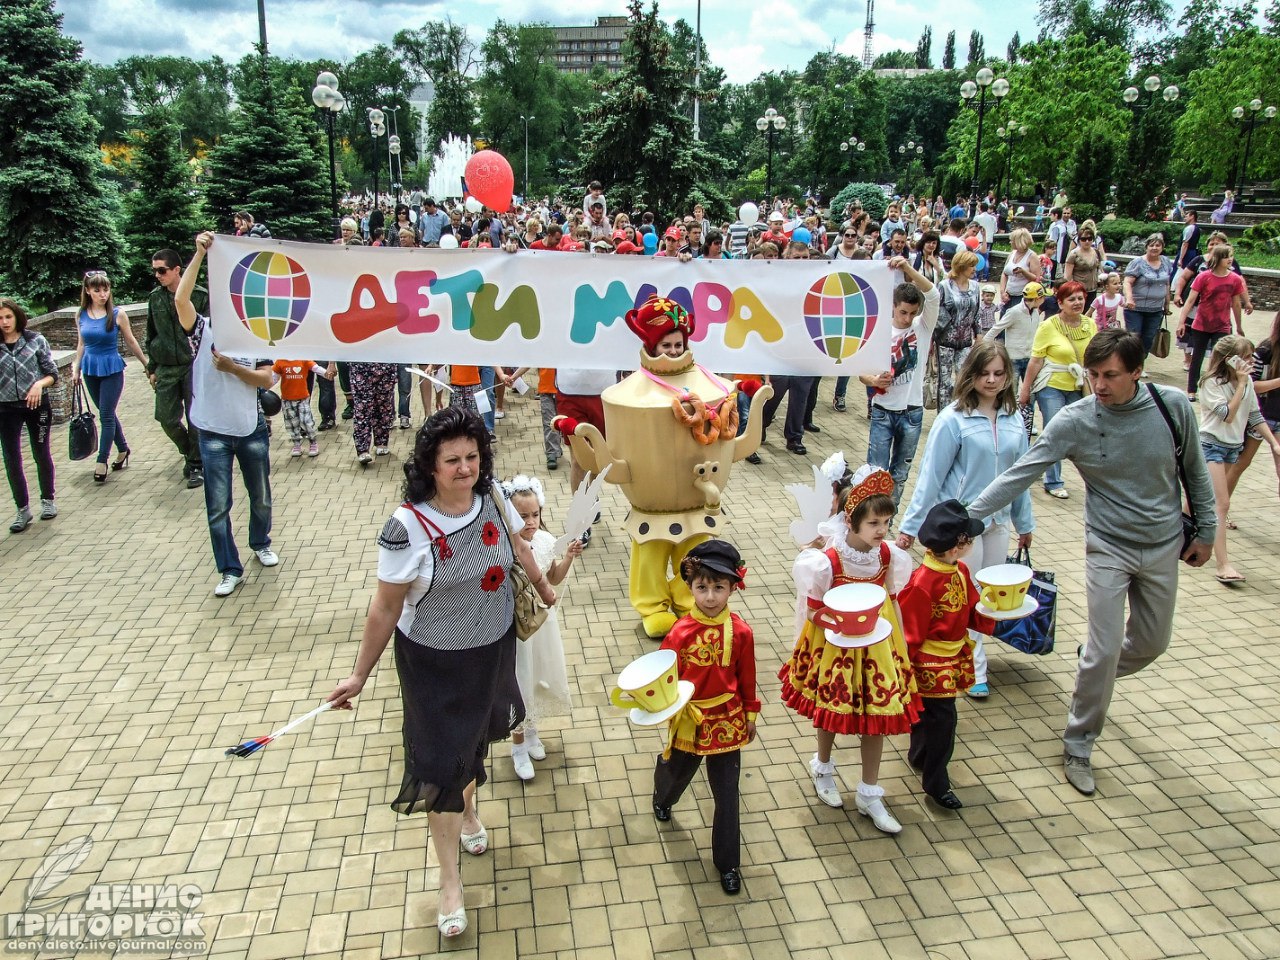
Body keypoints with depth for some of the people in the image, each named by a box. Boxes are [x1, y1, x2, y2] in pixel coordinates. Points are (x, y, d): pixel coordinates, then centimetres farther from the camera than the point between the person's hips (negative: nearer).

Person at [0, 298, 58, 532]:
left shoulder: (36, 341, -3)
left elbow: (52, 373, -1)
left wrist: (39, 384, -19)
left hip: (37, 405, -1)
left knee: (41, 454, 12)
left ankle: (48, 500, 29)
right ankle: (22, 510, 14)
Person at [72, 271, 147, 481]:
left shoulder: (117, 314, -9)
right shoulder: (81, 316, 1)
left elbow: (131, 342, 1)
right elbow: (81, 344, 13)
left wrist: (147, 364, 5)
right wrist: (76, 369, 12)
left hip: (112, 370, -4)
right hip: (90, 370, 4)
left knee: (106, 416, -3)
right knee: (107, 414, 14)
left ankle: (102, 461, 4)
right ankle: (123, 449, 31)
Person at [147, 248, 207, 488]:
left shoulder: (199, 295, -6)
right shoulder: (155, 297, 7)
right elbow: (151, 335, 14)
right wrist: (152, 368, 12)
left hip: (194, 366, -4)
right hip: (166, 369, 4)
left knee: (195, 419, 0)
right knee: (167, 418, 2)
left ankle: (196, 465, 13)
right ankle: (189, 452, 27)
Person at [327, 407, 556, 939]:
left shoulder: (493, 500, -11)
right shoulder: (407, 526, -25)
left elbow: (519, 547, 10)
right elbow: (386, 607, -15)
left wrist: (543, 586, 26)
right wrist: (360, 675, -8)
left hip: (493, 648, 5)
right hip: (434, 660, -4)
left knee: (475, 735, 26)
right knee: (442, 763, 5)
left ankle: (468, 810, 57)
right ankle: (450, 880, 24)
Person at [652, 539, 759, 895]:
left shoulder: (740, 631, -13)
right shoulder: (681, 632, -18)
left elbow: (747, 677, -1)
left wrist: (750, 714, 8)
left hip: (726, 721, 0)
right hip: (689, 719, 0)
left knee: (727, 794, 8)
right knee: (677, 771, 26)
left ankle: (727, 862, 26)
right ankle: (662, 798, 63)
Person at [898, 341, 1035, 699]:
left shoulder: (1014, 419, 0)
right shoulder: (954, 420, -15)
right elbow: (931, 477, -13)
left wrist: (1024, 523, 14)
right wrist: (911, 526, -13)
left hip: (998, 521, 5)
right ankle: (975, 672, 19)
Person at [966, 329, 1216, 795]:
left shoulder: (1173, 405, -11)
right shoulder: (1074, 421, -18)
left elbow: (1195, 470, 3)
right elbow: (1019, 474, -20)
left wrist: (1205, 530, 8)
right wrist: (967, 516, -27)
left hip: (1164, 545, 3)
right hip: (1109, 546, -3)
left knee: (1152, 643, 16)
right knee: (1105, 649, -6)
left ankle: (1095, 675, 48)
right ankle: (1078, 745, 12)